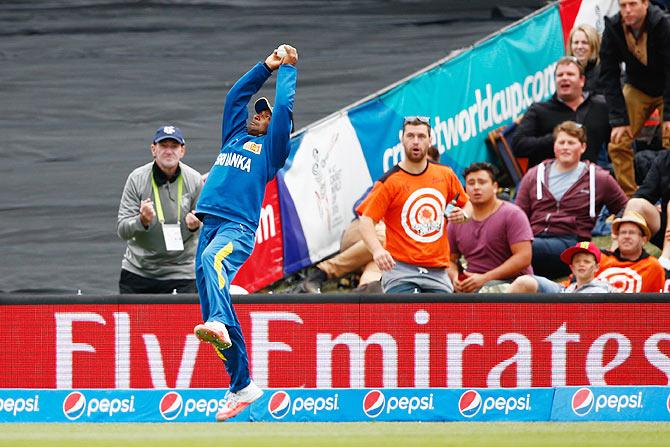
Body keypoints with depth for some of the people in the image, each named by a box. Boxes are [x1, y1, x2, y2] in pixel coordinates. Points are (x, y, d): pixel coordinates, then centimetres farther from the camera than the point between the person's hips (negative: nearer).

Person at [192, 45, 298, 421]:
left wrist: (288, 69, 19)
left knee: (212, 261, -39)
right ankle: (241, 386, 7)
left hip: (239, 228, -7)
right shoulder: (234, 136, 28)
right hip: (209, 224, 7)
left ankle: (218, 324, -64)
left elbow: (285, 107, 7)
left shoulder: (271, 147, 12)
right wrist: (267, 67, 34)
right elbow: (237, 94, 32)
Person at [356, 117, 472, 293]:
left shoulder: (446, 175, 11)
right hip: (400, 269, -4)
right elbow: (366, 220, -10)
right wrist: (377, 250, -28)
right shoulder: (390, 181, -3)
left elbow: (467, 205, 27)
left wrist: (463, 215, 2)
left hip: (438, 271, 4)